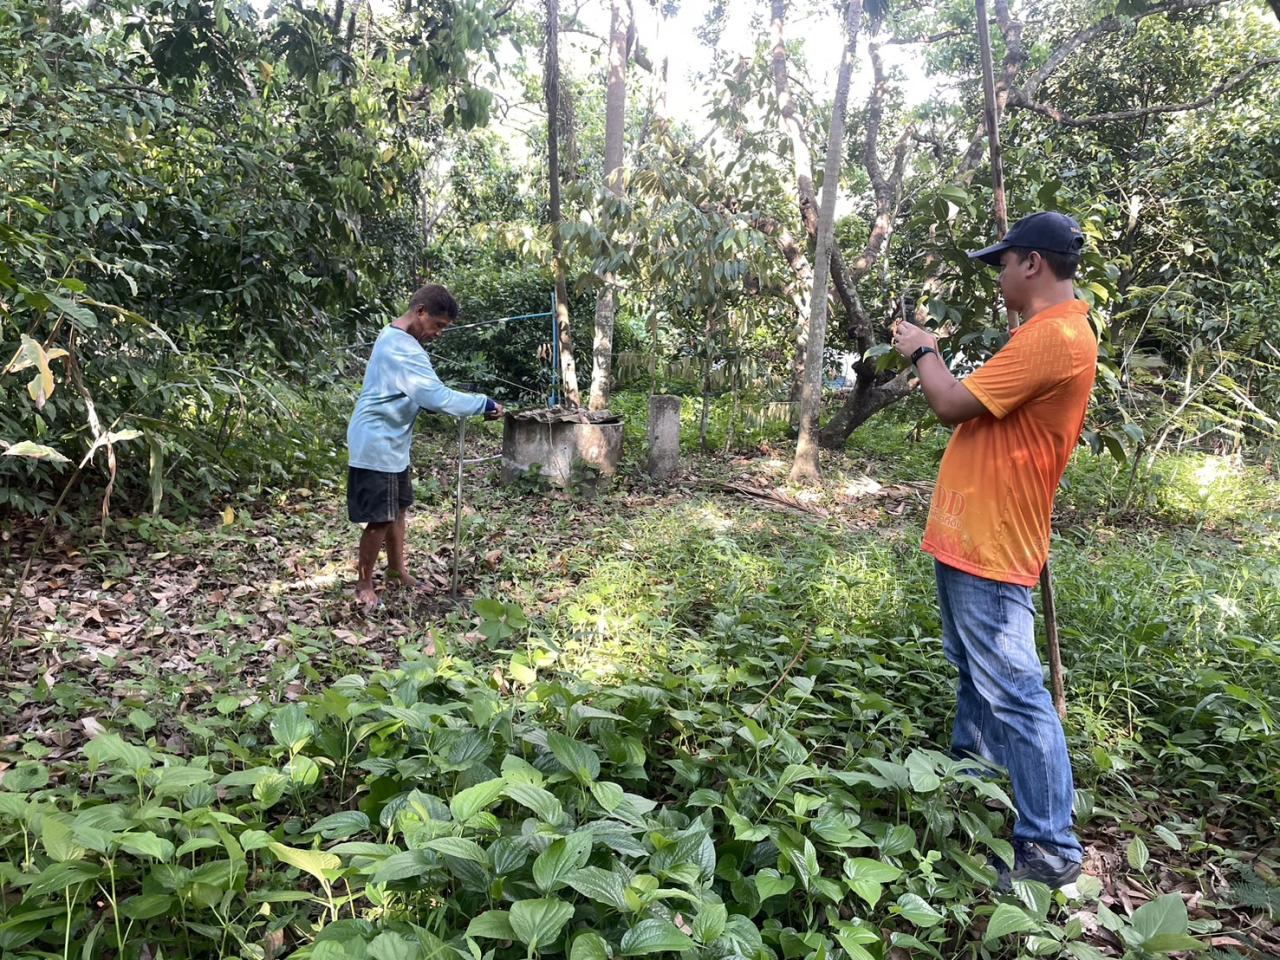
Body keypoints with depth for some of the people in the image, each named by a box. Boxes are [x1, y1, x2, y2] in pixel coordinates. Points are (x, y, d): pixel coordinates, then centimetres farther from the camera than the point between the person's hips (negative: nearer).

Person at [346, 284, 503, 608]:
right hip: (377, 445, -11)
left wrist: (474, 406, 3)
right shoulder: (402, 349, -25)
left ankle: (397, 570, 34)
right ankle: (364, 585, 15)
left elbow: (423, 395, 14)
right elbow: (437, 397, -30)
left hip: (392, 442, 11)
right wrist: (485, 404, -19)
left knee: (397, 508, 19)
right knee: (381, 518, -1)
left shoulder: (396, 337, 10)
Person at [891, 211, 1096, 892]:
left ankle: (1049, 850, 6)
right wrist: (931, 358, 15)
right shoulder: (1050, 332, 16)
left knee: (1013, 695, -5)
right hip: (968, 537, 11)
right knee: (975, 677, 23)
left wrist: (922, 354, -3)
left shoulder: (1054, 335, -18)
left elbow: (953, 405, -18)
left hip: (989, 548, -11)